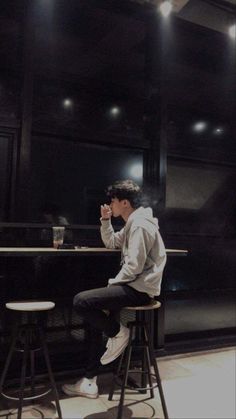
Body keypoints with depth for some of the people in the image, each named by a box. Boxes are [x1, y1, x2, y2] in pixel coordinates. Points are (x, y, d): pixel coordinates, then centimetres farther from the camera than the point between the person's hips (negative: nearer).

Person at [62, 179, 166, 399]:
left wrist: (113, 283, -9)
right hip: (134, 285, 11)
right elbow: (111, 243, 26)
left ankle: (118, 333, 1)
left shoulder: (140, 225, -17)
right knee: (92, 313, 15)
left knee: (81, 301, -20)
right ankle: (89, 381, 20)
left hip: (139, 289, -11)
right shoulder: (132, 224, 16)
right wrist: (105, 220, 14)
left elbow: (134, 267, -22)